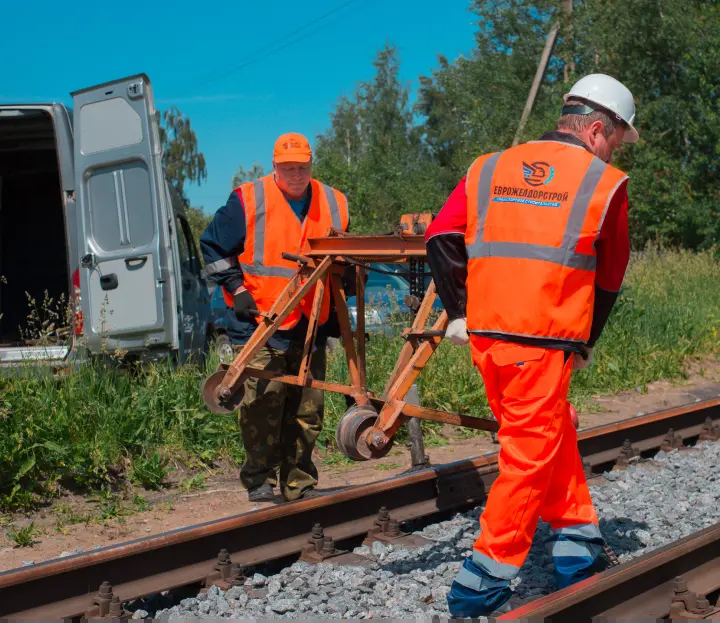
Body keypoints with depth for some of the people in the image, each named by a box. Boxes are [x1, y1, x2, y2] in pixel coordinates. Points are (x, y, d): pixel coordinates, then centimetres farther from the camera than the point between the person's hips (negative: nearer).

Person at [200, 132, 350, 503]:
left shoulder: (333, 205, 10)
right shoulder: (247, 200, -3)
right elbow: (213, 246, 4)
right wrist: (237, 290, -4)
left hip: (311, 328, 4)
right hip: (259, 323, -4)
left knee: (308, 410, 7)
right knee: (263, 404, -9)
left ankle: (300, 484, 17)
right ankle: (259, 480, 4)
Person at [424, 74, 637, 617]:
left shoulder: (489, 169, 11)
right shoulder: (605, 183, 0)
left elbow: (441, 237, 3)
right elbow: (609, 279, 6)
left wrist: (458, 311, 8)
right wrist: (585, 345, 17)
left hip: (485, 334, 6)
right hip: (544, 342, -6)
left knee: (556, 436, 21)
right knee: (530, 456, 4)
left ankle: (577, 545, 29)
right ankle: (484, 581, 6)